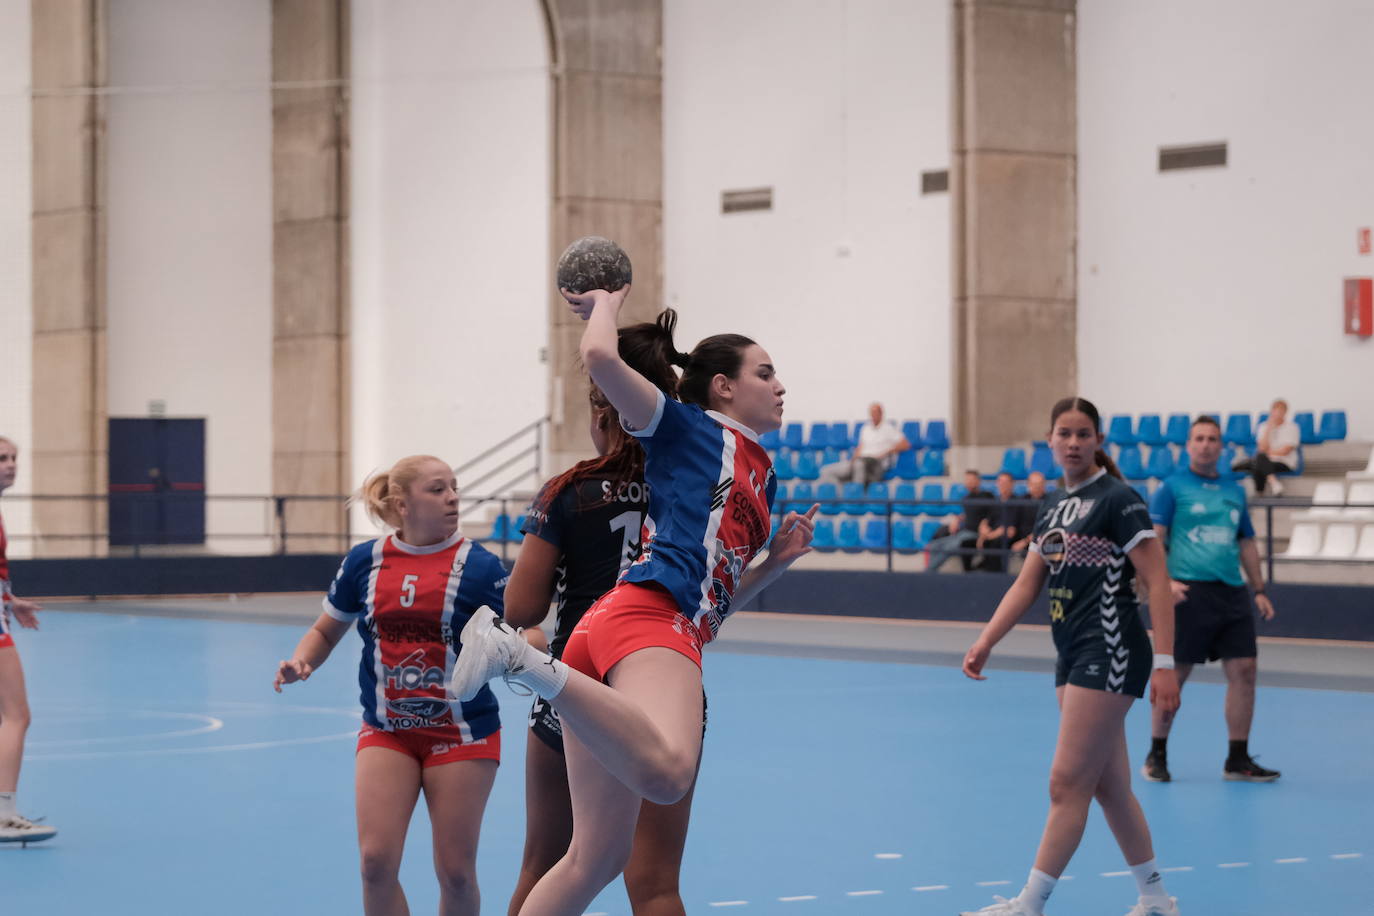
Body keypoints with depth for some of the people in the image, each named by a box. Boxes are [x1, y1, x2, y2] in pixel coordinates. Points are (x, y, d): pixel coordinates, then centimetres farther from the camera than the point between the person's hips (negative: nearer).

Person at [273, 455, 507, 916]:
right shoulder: (364, 562, 1)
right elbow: (326, 631, 14)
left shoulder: (479, 566, -7)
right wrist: (300, 662, -7)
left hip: (462, 734, -2)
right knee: (376, 860, -7)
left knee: (456, 871, 1)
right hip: (385, 733, 2)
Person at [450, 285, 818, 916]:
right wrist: (607, 302, 16)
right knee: (667, 772, -40)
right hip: (648, 616, -9)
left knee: (597, 855, 6)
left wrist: (776, 561, 20)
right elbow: (600, 356, -4)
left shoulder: (761, 478, 32)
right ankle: (521, 657, -34)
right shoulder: (688, 428, 11)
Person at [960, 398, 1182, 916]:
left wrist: (1164, 664, -19)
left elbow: (1157, 583, -13)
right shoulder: (1054, 506, 14)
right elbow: (1026, 585, 16)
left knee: (1067, 782, -8)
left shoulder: (1118, 499, -9)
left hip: (1111, 654, -8)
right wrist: (985, 643, 6)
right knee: (1109, 787, 11)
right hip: (1073, 658, 8)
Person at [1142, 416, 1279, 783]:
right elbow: (1153, 539, -7)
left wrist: (1259, 590, 16)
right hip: (1189, 591, -5)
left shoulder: (1234, 491, 16)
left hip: (1232, 593, 5)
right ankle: (1156, 756, 13)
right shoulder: (1172, 487, 0)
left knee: (1244, 670, 0)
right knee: (1175, 674, -1)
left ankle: (1238, 760, 9)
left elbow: (1247, 543, 22)